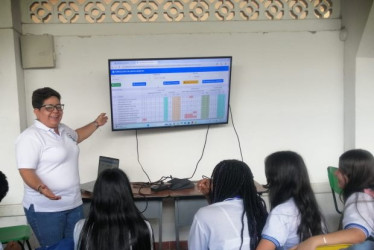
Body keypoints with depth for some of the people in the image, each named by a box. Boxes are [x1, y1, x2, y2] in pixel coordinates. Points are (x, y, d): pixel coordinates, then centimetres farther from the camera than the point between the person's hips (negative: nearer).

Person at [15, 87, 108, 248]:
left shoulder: (63, 129, 11)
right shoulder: (30, 137, -15)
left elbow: (76, 136, 35)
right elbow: (26, 171, -21)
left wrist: (96, 123, 35)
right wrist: (42, 188, -37)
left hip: (74, 205, 8)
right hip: (46, 209, -8)